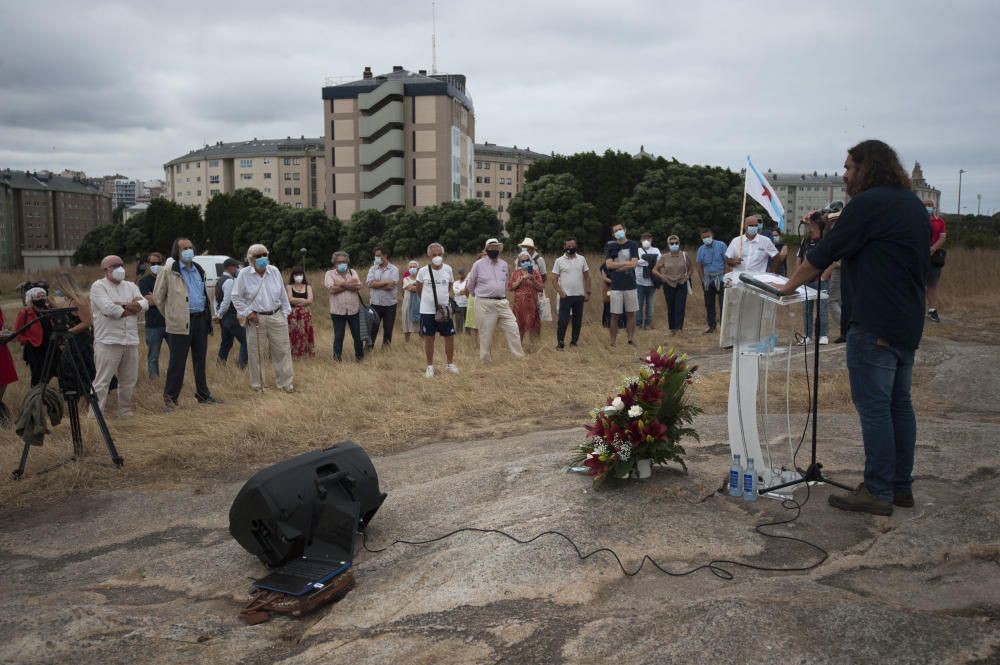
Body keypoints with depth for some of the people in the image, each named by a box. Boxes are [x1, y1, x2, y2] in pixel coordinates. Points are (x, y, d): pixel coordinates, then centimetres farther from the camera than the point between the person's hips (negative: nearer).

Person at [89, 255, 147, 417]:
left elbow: (144, 304, 0)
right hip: (108, 342, -6)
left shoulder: (130, 286, 16)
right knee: (102, 382, -6)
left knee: (129, 380, 13)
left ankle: (125, 411, 26)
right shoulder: (98, 286, -3)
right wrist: (133, 307, -5)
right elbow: (109, 309, -19)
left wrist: (121, 305, -13)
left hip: (131, 341, 6)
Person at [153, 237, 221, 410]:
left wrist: (207, 316, 15)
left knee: (200, 360, 13)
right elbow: (158, 297, 2)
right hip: (180, 323, -5)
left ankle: (203, 394, 23)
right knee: (177, 362, -2)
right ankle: (170, 397, 9)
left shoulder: (199, 270, 14)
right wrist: (171, 315, 5)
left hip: (201, 320, 6)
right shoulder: (168, 272, -4)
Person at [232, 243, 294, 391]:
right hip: (256, 318, -2)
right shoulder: (244, 274, -5)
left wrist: (285, 313, 9)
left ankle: (285, 383, 14)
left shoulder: (275, 271, 3)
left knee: (282, 351, 4)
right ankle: (258, 385, 19)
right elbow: (236, 297, 2)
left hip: (276, 317, 2)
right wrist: (247, 312, -6)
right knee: (256, 354, 5)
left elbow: (283, 294, 10)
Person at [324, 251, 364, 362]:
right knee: (338, 336, 4)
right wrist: (349, 284, -13)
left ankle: (360, 356, 25)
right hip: (337, 311, -2)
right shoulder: (329, 274, -1)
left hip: (354, 310, 2)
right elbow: (332, 289, -18)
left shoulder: (353, 272, 7)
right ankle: (337, 359, 15)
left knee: (358, 335, 9)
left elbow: (358, 286, -9)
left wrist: (342, 284, -16)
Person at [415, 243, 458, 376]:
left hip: (444, 309, 2)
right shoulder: (423, 271, -7)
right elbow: (418, 289, 9)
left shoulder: (448, 269, -2)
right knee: (429, 338, 5)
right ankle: (430, 366, 17)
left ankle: (451, 364, 20)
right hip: (427, 310, -2)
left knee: (450, 336, 4)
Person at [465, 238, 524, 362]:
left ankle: (520, 358, 5)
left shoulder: (504, 264, 10)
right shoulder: (478, 264, -4)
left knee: (513, 329, -2)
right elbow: (470, 285, 8)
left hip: (502, 303, 4)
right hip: (485, 304, -4)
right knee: (486, 334, 2)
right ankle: (485, 361, 14)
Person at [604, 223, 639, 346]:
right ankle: (613, 342, 7)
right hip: (616, 286, -1)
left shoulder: (632, 245, 4)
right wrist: (626, 263, -8)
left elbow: (634, 264, -7)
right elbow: (609, 264, -7)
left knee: (631, 314, 5)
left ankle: (631, 340, 13)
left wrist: (617, 266, -7)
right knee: (615, 315, 1)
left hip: (630, 285, 1)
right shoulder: (610, 247, 5)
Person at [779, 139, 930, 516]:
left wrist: (791, 284, 1)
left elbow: (825, 254, -12)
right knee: (899, 404, 14)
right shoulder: (913, 204, 17)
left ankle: (878, 492, 0)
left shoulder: (868, 203, -13)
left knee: (874, 407, -5)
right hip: (908, 323, 10)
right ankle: (901, 486, 22)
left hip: (874, 325, -10)